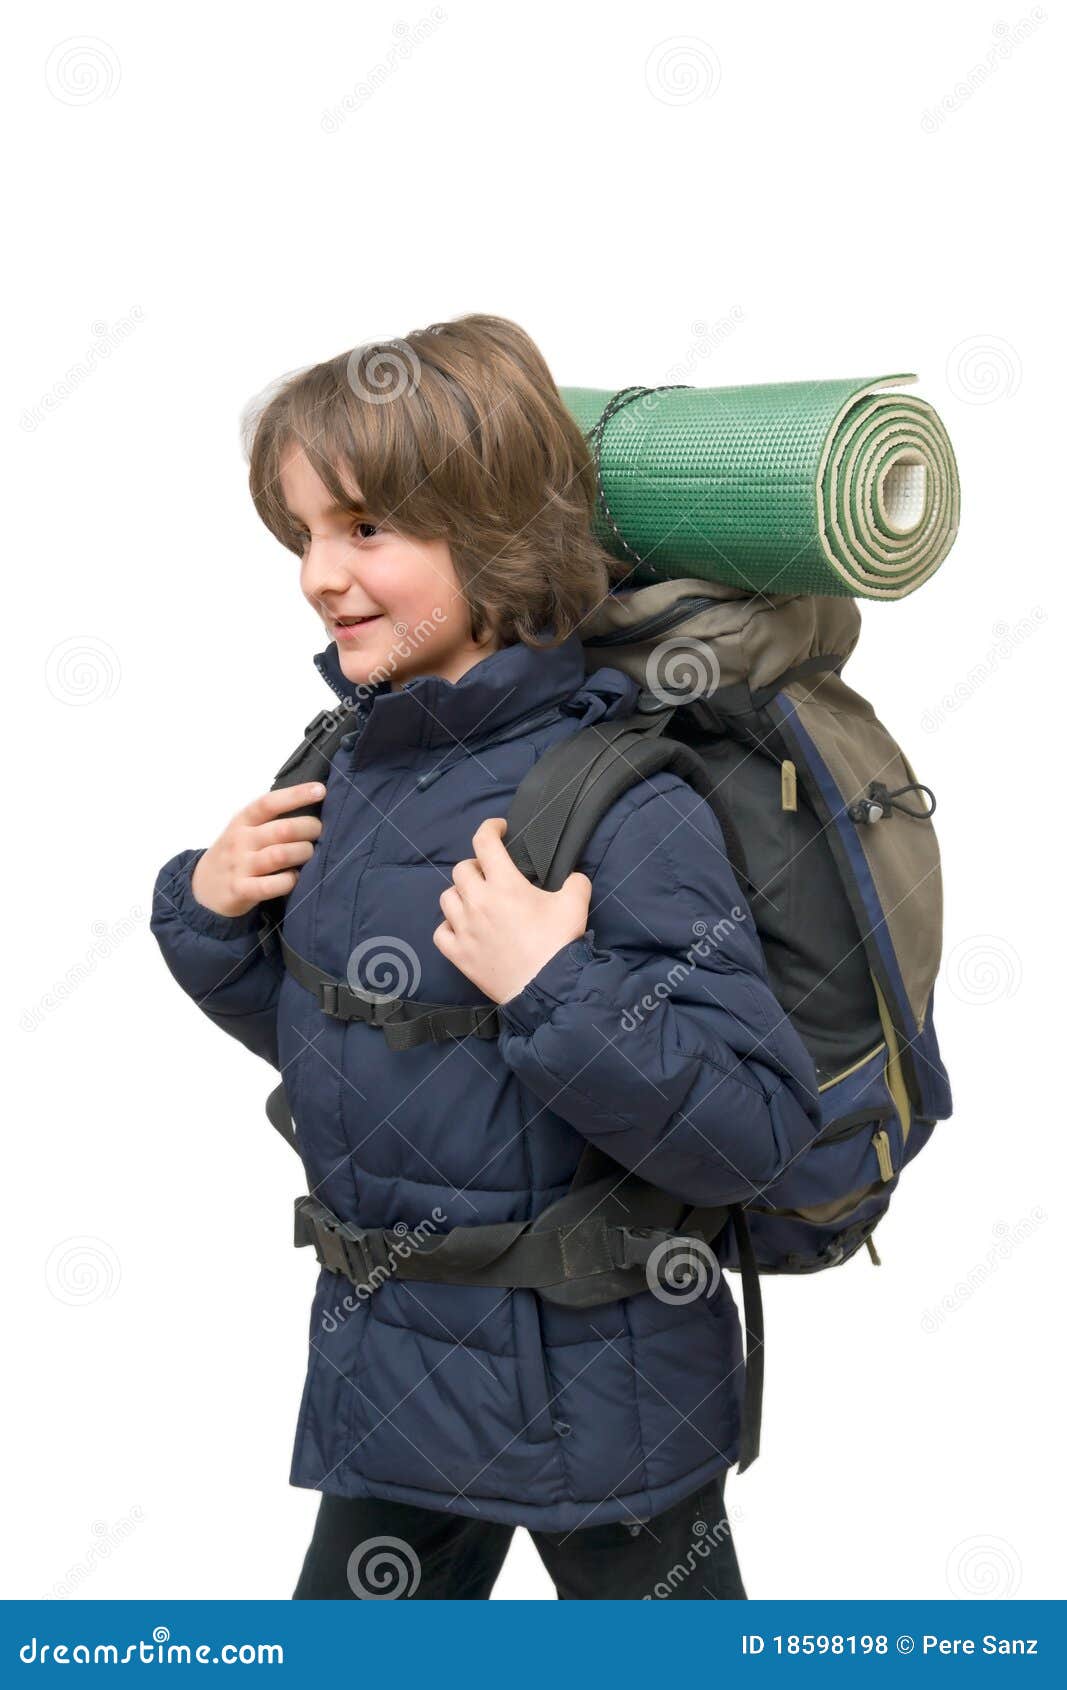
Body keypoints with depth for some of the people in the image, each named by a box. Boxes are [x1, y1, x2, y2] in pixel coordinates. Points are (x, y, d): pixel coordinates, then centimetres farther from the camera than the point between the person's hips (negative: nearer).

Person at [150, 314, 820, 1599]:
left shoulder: (626, 807, -23)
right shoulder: (359, 770, 0)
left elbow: (758, 1130, -26)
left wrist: (554, 992, -35)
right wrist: (205, 912, -2)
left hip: (590, 1397, -6)